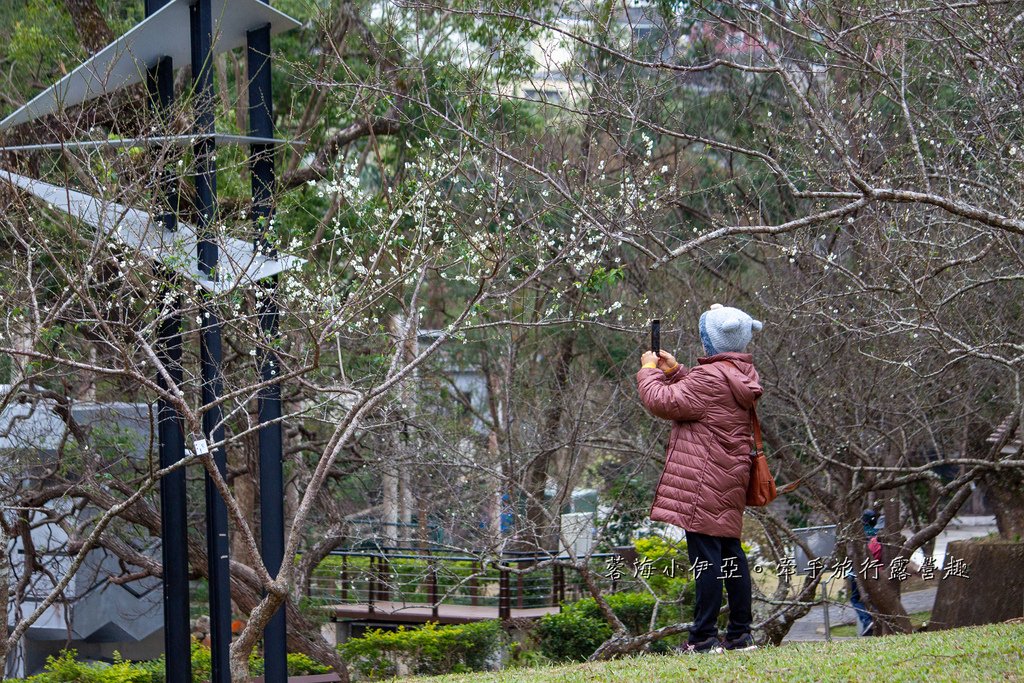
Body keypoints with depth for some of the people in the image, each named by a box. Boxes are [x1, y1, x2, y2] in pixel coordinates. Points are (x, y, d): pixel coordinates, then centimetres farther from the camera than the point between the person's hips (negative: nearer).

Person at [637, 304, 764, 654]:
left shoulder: (710, 377, -16)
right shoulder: (740, 375, 15)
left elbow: (664, 402, -13)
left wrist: (650, 371, 3)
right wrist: (674, 371, 21)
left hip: (705, 480, -10)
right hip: (730, 481, 10)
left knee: (705, 554, -10)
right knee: (730, 551, 13)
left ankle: (704, 637, -11)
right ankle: (740, 633, 15)